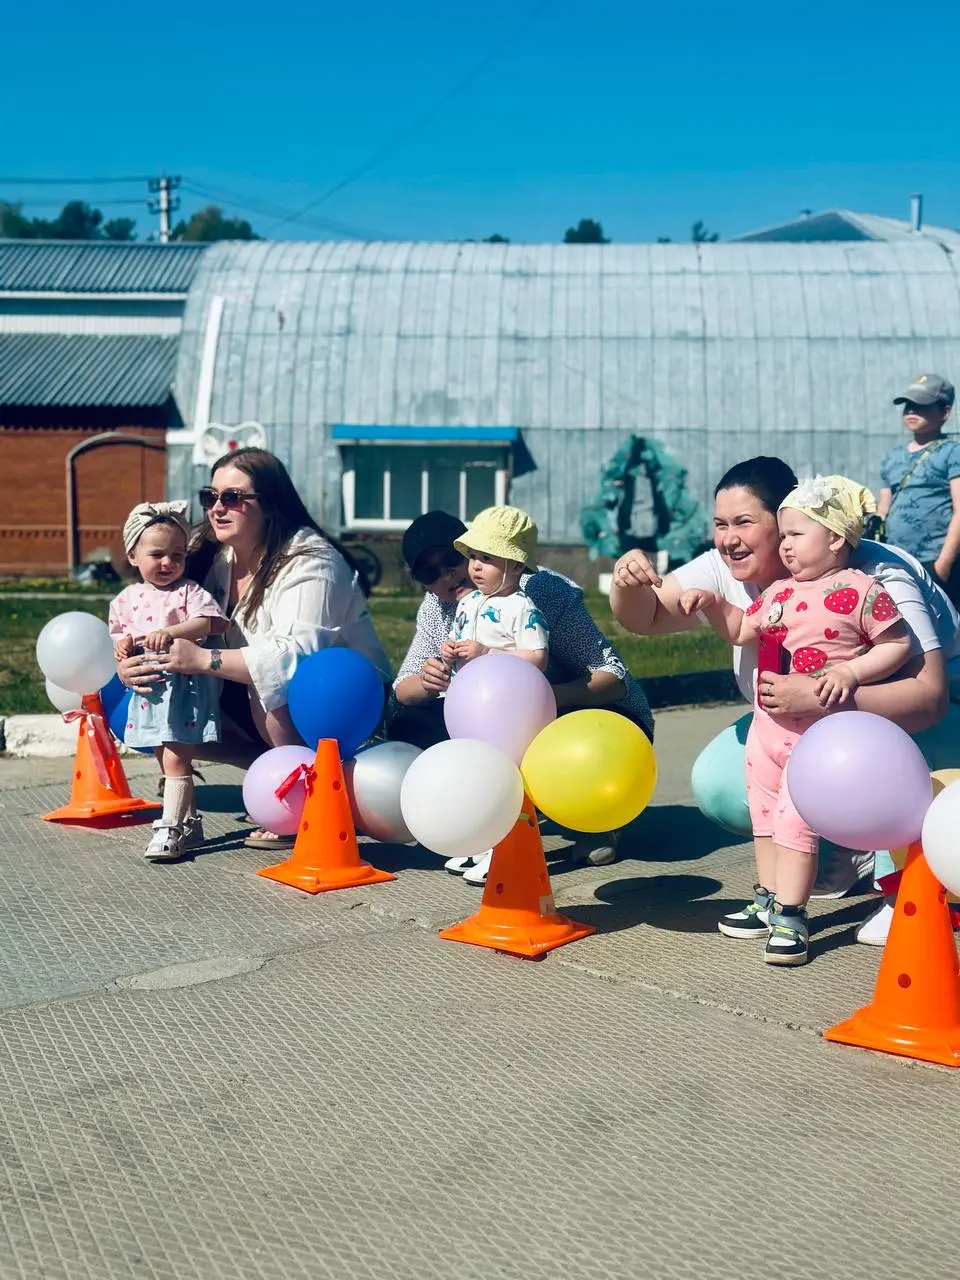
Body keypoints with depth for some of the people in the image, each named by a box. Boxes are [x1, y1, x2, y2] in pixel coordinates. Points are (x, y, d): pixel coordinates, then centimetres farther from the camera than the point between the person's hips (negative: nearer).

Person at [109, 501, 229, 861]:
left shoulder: (189, 592, -4)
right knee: (168, 762, 14)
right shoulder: (125, 599, 10)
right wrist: (121, 645, -5)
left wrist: (170, 633, -31)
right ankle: (189, 823, 27)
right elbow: (117, 635, 17)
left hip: (184, 688, -6)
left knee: (175, 761, -10)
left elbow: (205, 622, -19)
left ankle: (170, 829, -5)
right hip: (149, 691, 6)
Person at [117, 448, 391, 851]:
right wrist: (128, 664, -21)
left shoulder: (309, 561, -20)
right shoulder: (214, 559, 2)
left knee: (271, 685, -35)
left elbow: (297, 655, -35)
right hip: (270, 715, 7)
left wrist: (203, 660, -41)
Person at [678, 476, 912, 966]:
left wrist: (850, 671, -21)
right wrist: (711, 603, 6)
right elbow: (741, 630, 21)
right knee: (764, 814, 16)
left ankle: (790, 917, -1)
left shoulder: (861, 591, -11)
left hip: (820, 729, -8)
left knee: (795, 819, -9)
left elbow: (898, 644, -10)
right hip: (768, 723, 8)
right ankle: (768, 901, 29)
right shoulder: (779, 592, 10)